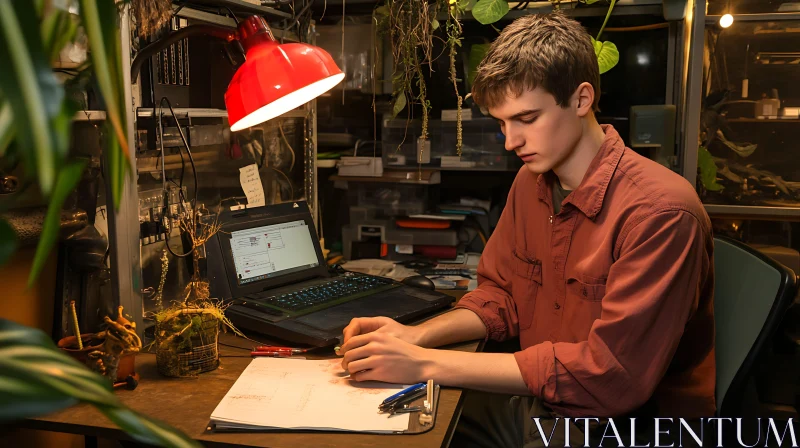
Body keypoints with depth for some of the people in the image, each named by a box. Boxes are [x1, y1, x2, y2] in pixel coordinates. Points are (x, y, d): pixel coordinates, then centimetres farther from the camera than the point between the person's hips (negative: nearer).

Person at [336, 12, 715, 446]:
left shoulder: (659, 209, -22)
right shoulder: (530, 182, 0)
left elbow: (611, 373, -25)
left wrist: (428, 364, -25)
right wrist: (416, 336, -11)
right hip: (536, 405, 6)